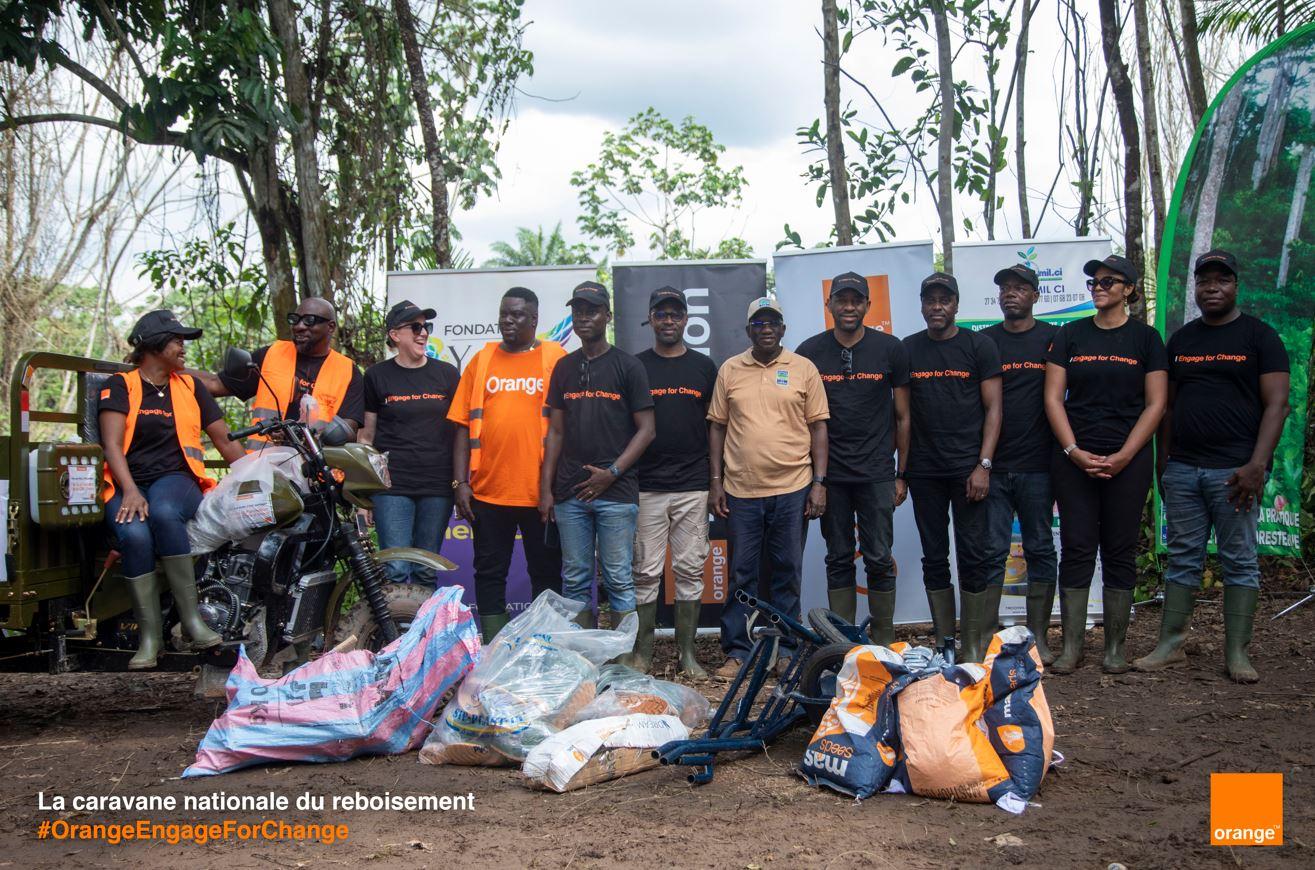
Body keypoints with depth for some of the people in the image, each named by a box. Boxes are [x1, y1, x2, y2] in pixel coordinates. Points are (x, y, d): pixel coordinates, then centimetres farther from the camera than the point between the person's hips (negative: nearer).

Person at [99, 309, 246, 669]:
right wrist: (130, 490, -19)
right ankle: (150, 634, -26)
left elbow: (225, 441, 20)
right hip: (128, 484, -1)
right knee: (134, 535, -34)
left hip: (177, 478, 1)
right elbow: (112, 444, -2)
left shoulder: (190, 386, 20)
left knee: (164, 513, -37)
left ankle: (191, 618, -34)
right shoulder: (120, 386, 10)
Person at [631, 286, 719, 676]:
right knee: (645, 572, 1)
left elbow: (714, 425, 11)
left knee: (690, 570, 5)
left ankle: (687, 652, 14)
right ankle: (642, 652, 11)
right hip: (646, 487, -1)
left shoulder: (704, 367, 10)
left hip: (693, 486, 1)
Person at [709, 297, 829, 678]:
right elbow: (718, 427, 9)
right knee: (741, 574, 7)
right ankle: (737, 652, 15)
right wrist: (716, 481, 4)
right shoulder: (730, 370, 7)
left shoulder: (804, 369, 4)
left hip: (792, 489, -1)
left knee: (787, 574, 8)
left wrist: (819, 482, -3)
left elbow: (818, 426, 3)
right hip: (741, 490, 1)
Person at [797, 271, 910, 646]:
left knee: (879, 560, 0)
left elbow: (903, 416, 5)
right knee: (838, 560, 8)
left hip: (876, 474, -1)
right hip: (830, 474, 1)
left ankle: (884, 644, 11)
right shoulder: (810, 352, 4)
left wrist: (902, 474, 3)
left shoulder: (891, 349, 2)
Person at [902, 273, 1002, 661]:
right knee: (934, 558, 8)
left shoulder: (979, 345, 1)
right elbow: (903, 412, 11)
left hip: (967, 468, -3)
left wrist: (983, 465, -10)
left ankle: (973, 646, 7)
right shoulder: (909, 349, 8)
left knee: (973, 557, -2)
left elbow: (993, 408, -2)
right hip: (924, 471, 3)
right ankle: (942, 643, 17)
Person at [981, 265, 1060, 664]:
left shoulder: (1053, 339, 5)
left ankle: (1038, 638, 14)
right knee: (991, 552, 2)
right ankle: (985, 638, 8)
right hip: (993, 466, 1)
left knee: (1040, 550, 6)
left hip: (1037, 466, -1)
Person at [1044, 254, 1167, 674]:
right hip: (1073, 457, 1)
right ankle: (1071, 647, 7)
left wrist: (1123, 456, -10)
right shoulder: (1070, 335, 7)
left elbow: (1155, 404, 0)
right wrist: (1074, 451, -8)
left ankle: (1115, 647, 13)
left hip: (1128, 461, -1)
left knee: (1120, 552, 4)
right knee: (1076, 549, 1)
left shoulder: (1145, 338, 4)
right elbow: (1053, 397, 3)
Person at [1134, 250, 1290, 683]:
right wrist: (1163, 462, 12)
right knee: (1182, 559, 7)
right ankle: (1170, 645, 13)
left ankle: (1236, 653, 8)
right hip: (1183, 469, 4)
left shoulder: (1259, 336, 1)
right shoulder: (1180, 340, 14)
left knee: (1239, 561, 2)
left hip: (1234, 470, -4)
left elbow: (1276, 404, -5)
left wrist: (1257, 465, -15)